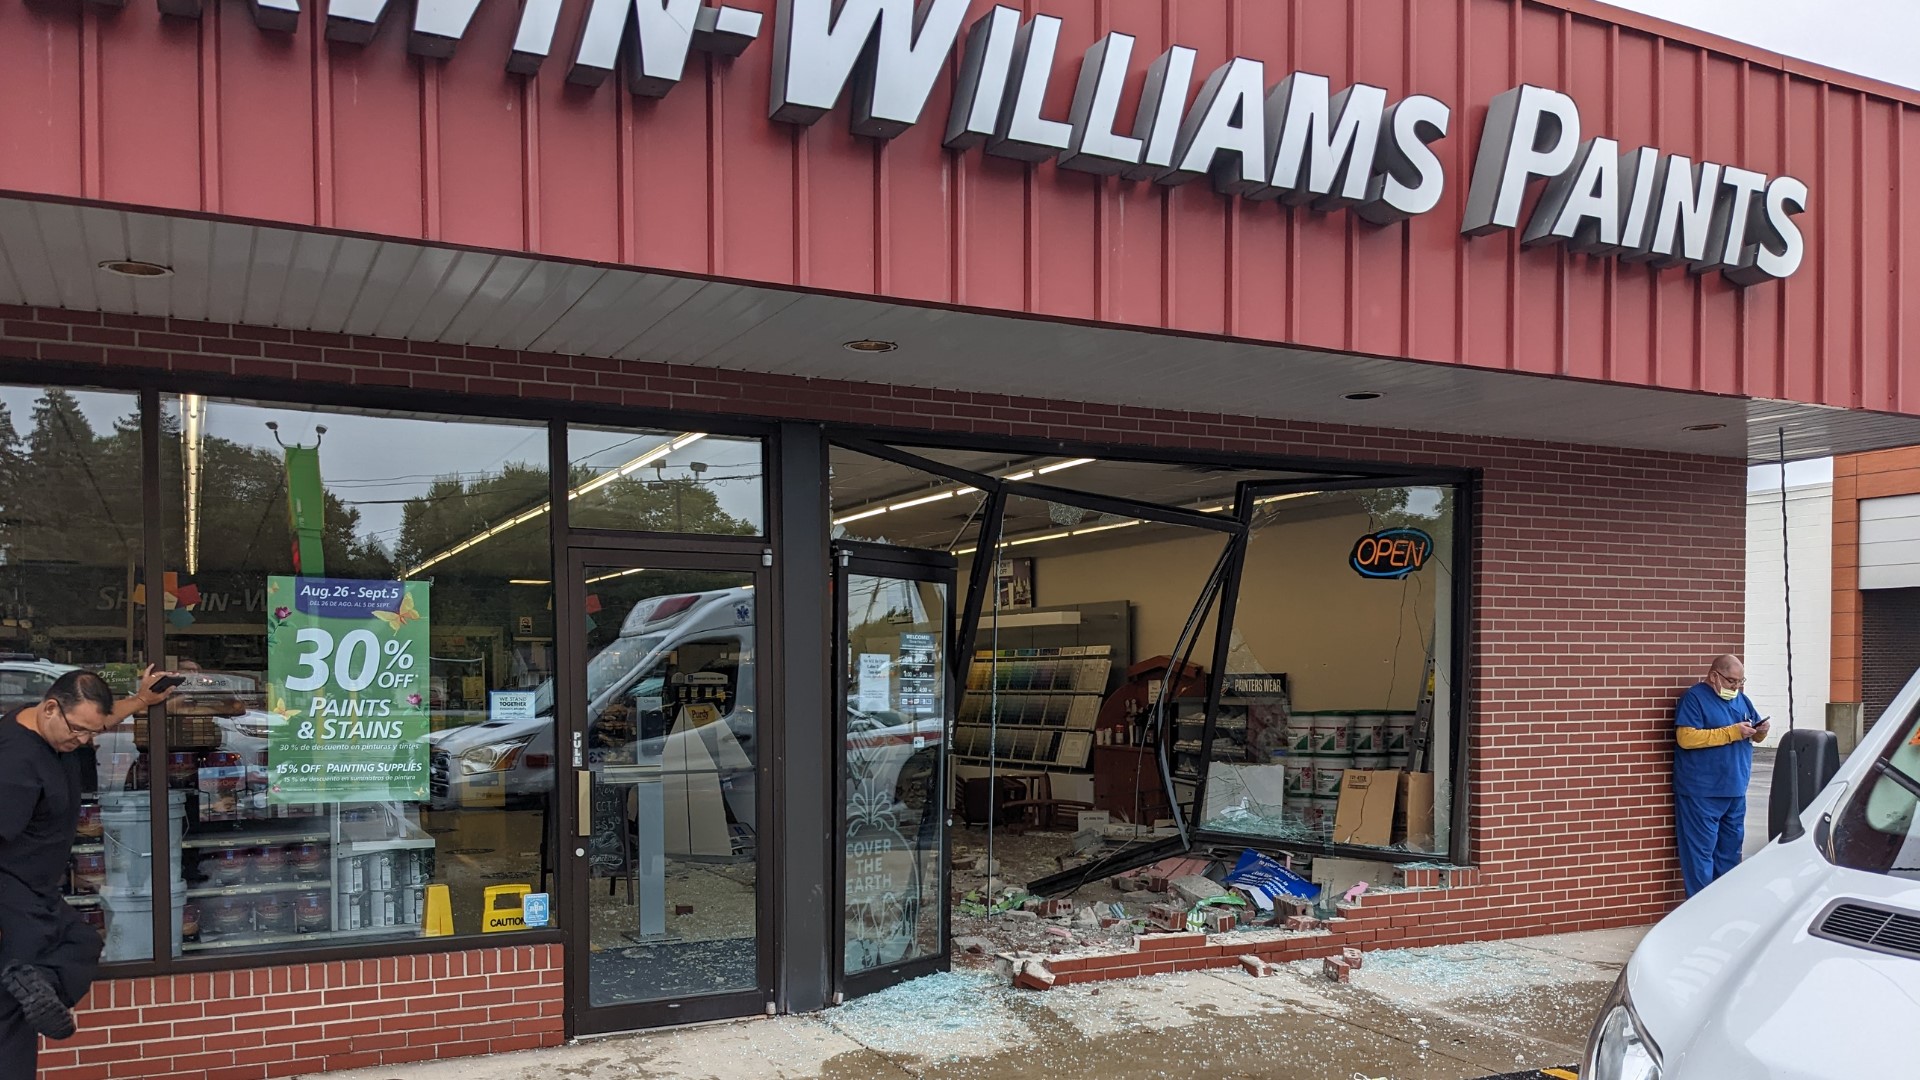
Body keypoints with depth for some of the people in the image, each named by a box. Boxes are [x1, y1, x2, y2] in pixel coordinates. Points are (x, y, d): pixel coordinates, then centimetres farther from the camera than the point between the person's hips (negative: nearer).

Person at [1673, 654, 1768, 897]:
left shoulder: (1740, 699, 14)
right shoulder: (1694, 697, -9)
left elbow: (1755, 735, 20)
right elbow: (1686, 738, -20)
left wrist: (1760, 730, -5)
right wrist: (1732, 732, -21)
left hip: (1735, 790, 8)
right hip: (1702, 794, -8)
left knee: (1730, 849, 14)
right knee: (1701, 850, -5)